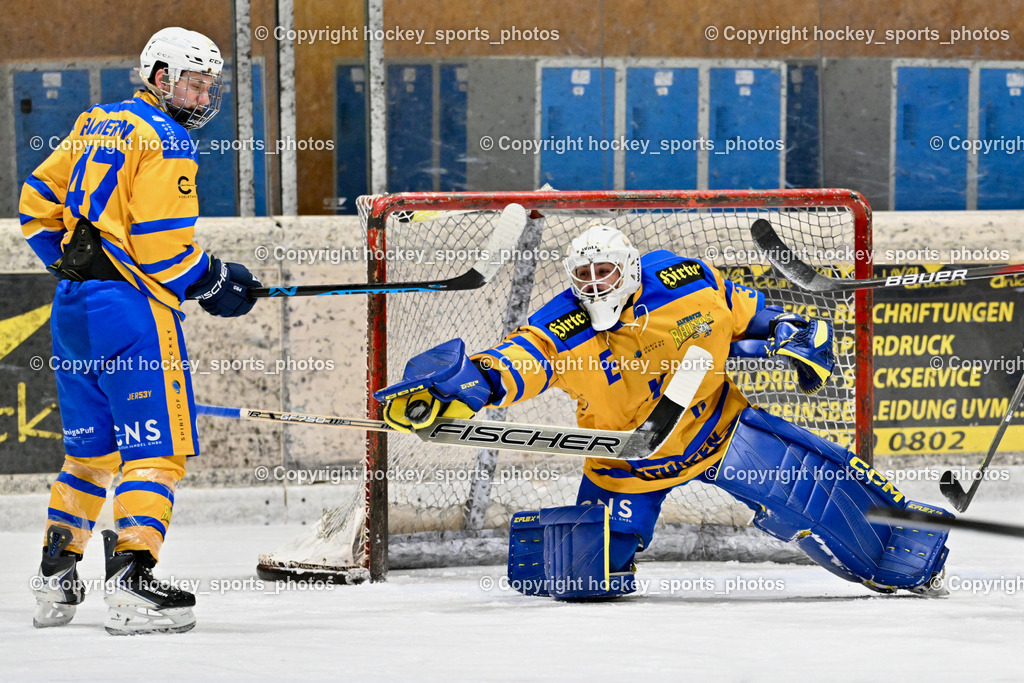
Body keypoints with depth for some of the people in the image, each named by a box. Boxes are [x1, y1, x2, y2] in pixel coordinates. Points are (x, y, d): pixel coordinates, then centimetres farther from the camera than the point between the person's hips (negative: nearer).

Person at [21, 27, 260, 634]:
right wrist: (214, 282, -3)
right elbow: (160, 243, -16)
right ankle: (131, 583, -17)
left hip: (73, 305, 9)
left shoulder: (97, 126, 17)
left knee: (92, 448, 18)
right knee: (157, 446, -7)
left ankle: (56, 578, 21)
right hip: (131, 305, -9)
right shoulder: (165, 139, -9)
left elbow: (38, 202, 21)